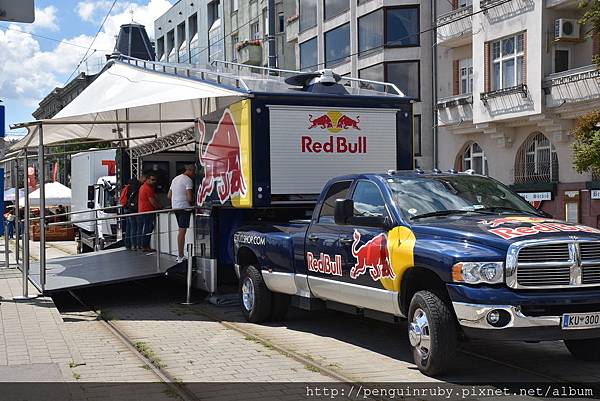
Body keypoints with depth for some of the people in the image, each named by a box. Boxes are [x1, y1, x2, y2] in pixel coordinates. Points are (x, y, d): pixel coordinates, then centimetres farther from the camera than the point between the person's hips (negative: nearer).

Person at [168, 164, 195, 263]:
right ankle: (180, 257, -9)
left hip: (175, 207, 9)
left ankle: (180, 255, 19)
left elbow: (169, 195, 21)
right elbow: (189, 198, -19)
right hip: (184, 207, -9)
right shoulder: (188, 180, -11)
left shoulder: (175, 179, 17)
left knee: (181, 230, 15)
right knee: (182, 231, -8)